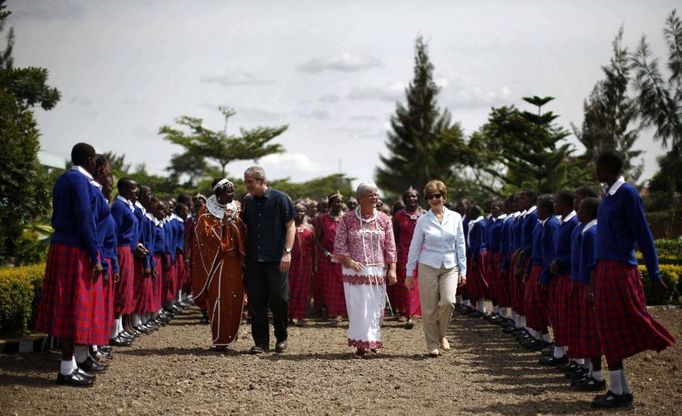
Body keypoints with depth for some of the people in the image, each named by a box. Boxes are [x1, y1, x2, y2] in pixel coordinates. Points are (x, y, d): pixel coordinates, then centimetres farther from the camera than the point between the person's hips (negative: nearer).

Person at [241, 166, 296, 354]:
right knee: (256, 302, 3)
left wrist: (287, 252, -12)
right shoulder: (248, 201, 11)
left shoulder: (280, 198, -3)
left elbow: (290, 227, -3)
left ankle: (282, 337, 18)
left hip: (276, 259, -4)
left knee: (279, 300, -1)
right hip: (254, 259, 5)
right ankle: (261, 342, 9)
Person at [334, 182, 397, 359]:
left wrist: (392, 269, 0)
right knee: (358, 307, -5)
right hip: (355, 271, -2)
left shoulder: (384, 220, 8)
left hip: (378, 271, 2)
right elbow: (339, 244, 1)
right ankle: (361, 345, 0)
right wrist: (349, 261, -12)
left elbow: (390, 247, 7)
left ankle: (373, 341, 16)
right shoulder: (347, 219, 1)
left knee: (376, 307, 3)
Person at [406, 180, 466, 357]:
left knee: (448, 301, -18)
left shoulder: (455, 218, 5)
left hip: (450, 267, 1)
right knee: (429, 308, -1)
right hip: (428, 266, -1)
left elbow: (460, 246, 8)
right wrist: (409, 273, 5)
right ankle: (433, 345, 12)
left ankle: (442, 335, 7)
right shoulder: (423, 220, 1)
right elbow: (414, 247, 5)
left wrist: (463, 270, 5)